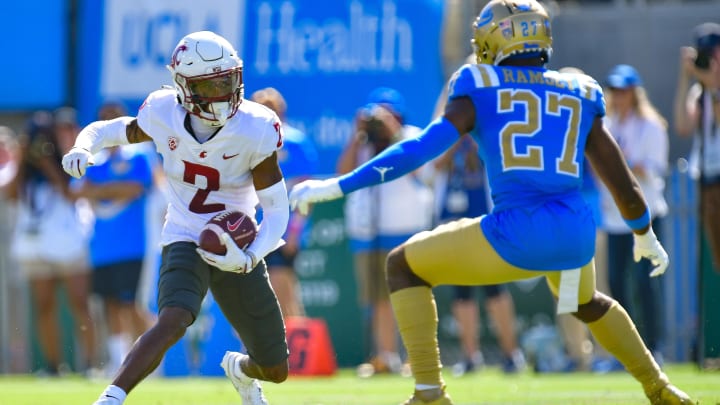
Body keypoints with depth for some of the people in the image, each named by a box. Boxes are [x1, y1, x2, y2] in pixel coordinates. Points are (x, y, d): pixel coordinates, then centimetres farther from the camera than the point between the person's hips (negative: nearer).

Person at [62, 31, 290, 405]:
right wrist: (82, 148, -17)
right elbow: (114, 131, 6)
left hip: (234, 248, 1)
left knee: (276, 370, 11)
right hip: (185, 242, -1)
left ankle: (239, 368, 48)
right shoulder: (163, 113, -13)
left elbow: (277, 211, -14)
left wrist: (250, 258, -31)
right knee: (174, 320, -35)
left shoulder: (255, 131, -18)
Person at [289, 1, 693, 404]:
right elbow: (622, 182, 18)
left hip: (517, 236, -5)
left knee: (403, 265, 15)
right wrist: (645, 235, 37)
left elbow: (424, 148, -6)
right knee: (585, 302, 40)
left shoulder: (480, 88, 5)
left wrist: (338, 186, -4)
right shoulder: (580, 95, 16)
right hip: (577, 236, 5)